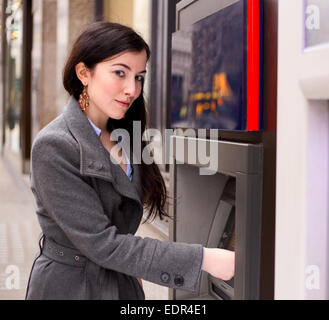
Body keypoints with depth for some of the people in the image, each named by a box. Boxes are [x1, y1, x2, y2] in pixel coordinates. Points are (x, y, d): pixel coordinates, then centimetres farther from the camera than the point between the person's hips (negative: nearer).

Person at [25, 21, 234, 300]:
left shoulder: (122, 138, 3)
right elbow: (101, 243, -24)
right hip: (70, 286, -6)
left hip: (124, 285, 7)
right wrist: (203, 259, -26)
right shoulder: (53, 147, -21)